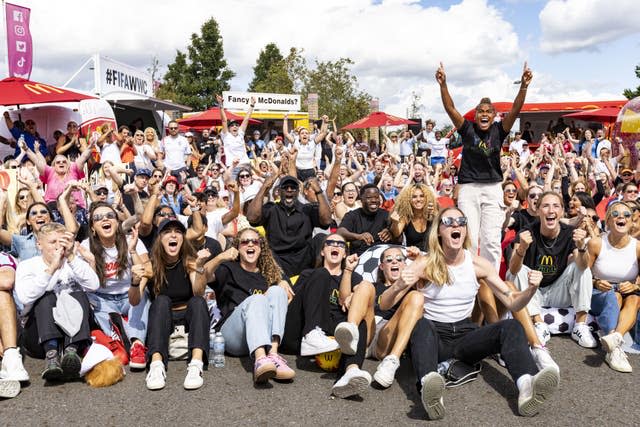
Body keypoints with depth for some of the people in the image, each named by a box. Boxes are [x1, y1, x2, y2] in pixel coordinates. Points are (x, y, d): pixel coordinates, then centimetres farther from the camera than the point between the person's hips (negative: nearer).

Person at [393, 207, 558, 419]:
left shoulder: (478, 264, 4)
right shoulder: (425, 263, -4)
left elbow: (512, 302, 6)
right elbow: (384, 304, -8)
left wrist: (531, 289, -16)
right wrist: (399, 286, -31)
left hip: (465, 334, 3)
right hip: (432, 335, -2)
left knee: (511, 327, -21)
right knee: (422, 324, -35)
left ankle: (527, 387, -46)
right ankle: (428, 385, -60)